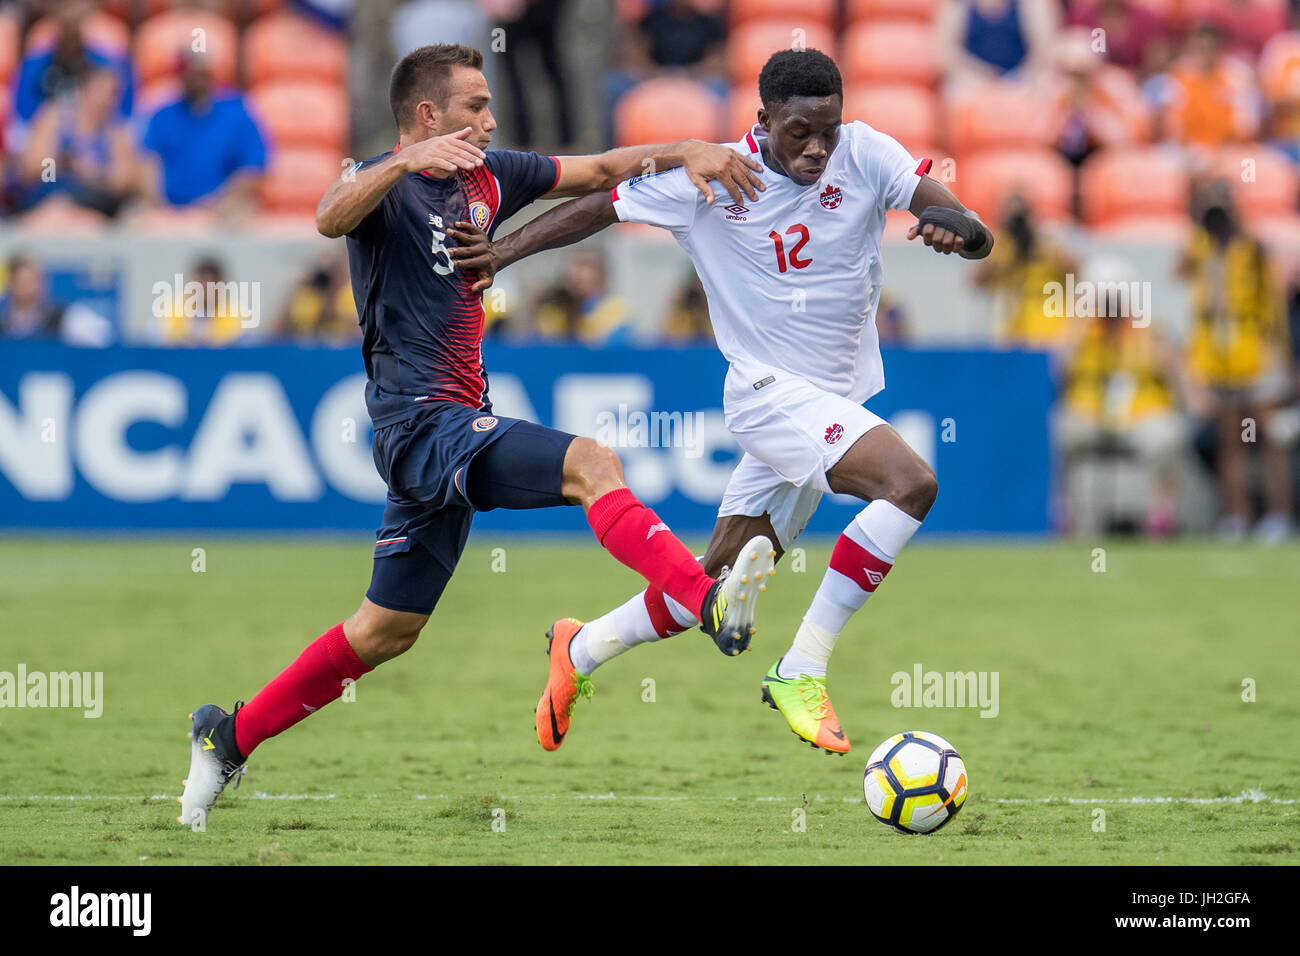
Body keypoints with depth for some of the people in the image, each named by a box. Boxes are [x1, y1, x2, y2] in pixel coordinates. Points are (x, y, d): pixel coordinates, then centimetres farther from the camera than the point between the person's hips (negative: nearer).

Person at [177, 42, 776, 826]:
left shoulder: (487, 178, 15)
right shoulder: (387, 182, -8)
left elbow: (602, 170, 20)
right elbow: (331, 217, -31)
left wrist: (688, 153, 5)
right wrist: (408, 161, -46)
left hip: (457, 424, 9)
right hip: (420, 420, -9)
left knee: (387, 631, 13)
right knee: (589, 465, -27)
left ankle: (230, 738, 23)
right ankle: (714, 606, -43)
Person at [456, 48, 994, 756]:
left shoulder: (865, 154, -6)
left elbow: (980, 240, -13)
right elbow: (599, 208, 3)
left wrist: (954, 226, -36)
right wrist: (499, 252, -5)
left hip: (833, 405, 5)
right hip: (772, 392, -5)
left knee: (717, 585, 13)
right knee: (911, 482, -28)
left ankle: (582, 649, 37)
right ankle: (801, 672, -22)